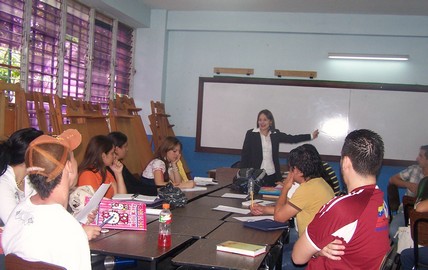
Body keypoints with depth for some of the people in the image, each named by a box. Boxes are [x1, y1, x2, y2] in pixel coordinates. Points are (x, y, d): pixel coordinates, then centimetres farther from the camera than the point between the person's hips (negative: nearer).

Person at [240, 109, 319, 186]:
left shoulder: (276, 134, 9)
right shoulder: (251, 134, 1)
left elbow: (292, 139, 8)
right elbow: (245, 154, 0)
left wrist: (311, 136, 4)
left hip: (272, 175, 2)